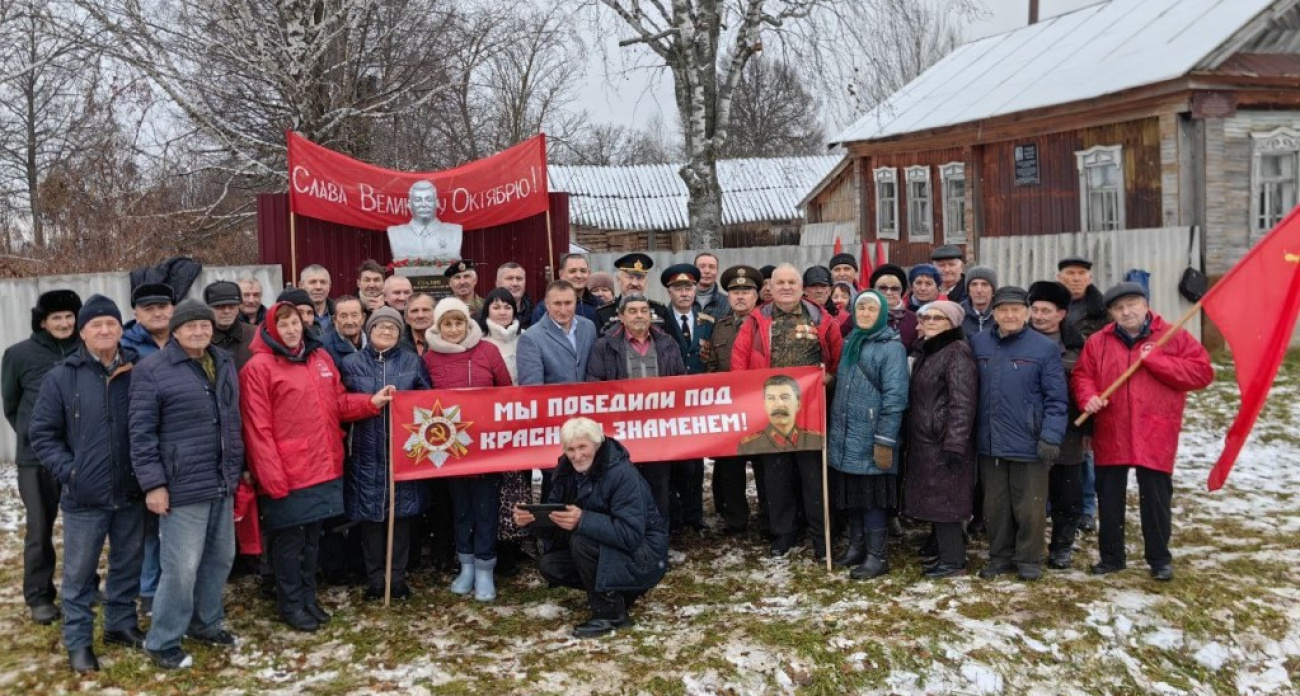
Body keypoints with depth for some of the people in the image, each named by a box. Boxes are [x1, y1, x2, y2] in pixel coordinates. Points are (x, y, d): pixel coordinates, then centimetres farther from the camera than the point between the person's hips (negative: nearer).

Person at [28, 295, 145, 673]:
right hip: (84, 497, -2)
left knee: (128, 565, 16)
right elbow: (41, 434, 0)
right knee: (80, 573, 8)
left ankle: (121, 623, 34)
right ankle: (78, 641, 21)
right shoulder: (61, 377, -5)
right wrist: (68, 471, -9)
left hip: (131, 494, 2)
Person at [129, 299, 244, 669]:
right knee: (181, 567, -4)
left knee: (220, 558, 16)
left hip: (222, 484, 7)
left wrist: (238, 469, 19)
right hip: (183, 486, -7)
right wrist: (152, 483, -15)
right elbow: (141, 432, -11)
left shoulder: (225, 363, 11)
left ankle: (206, 622, 34)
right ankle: (163, 642, 11)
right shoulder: (152, 370, -9)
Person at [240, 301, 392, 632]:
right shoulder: (259, 367, -10)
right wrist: (271, 477, -17)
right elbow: (258, 429, -13)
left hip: (323, 467, 6)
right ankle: (291, 604, 17)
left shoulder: (321, 357, 10)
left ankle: (308, 597, 28)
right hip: (287, 474, -6)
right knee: (289, 541, 4)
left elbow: (339, 404, 16)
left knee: (312, 537, 16)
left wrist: (372, 402, -1)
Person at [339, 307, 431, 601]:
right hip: (367, 452, 0)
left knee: (401, 513, 5)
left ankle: (398, 577, 16)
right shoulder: (350, 364, 6)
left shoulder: (413, 362, 7)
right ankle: (375, 578, 15)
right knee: (370, 514, 4)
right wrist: (371, 403, -6)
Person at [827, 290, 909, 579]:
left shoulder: (891, 347, -9)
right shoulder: (850, 343, 15)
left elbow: (894, 397, -15)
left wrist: (885, 440, -20)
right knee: (850, 494, 13)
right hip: (844, 438, 7)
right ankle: (856, 547, 25)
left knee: (872, 497, -2)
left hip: (870, 441, -7)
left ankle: (877, 556, 6)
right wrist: (831, 427, 18)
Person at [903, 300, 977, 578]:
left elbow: (963, 402, -21)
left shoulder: (957, 352, -14)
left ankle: (953, 560, 4)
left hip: (944, 440, -9)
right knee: (932, 496, 15)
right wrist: (911, 436, 20)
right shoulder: (926, 351, 15)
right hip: (924, 439, 9)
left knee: (944, 498, -4)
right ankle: (939, 545, 28)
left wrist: (955, 444, -25)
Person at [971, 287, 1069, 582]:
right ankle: (1000, 556, 26)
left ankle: (1029, 559, 21)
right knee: (995, 505, 13)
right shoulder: (978, 344, 5)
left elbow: (1056, 399, -7)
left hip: (1029, 444, -3)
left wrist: (1050, 437, -15)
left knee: (1029, 507, 6)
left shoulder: (1045, 348, -6)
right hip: (989, 444, 4)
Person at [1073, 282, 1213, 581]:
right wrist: (1089, 397, -13)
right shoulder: (1097, 342, 6)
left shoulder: (1174, 337, -1)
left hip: (1154, 437, -2)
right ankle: (1111, 556, 24)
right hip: (1110, 435, 3)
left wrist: (1155, 360, -15)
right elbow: (1082, 375, 9)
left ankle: (1160, 559, 22)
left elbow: (1202, 372, -8)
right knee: (1109, 499, 10)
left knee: (1155, 499, 6)